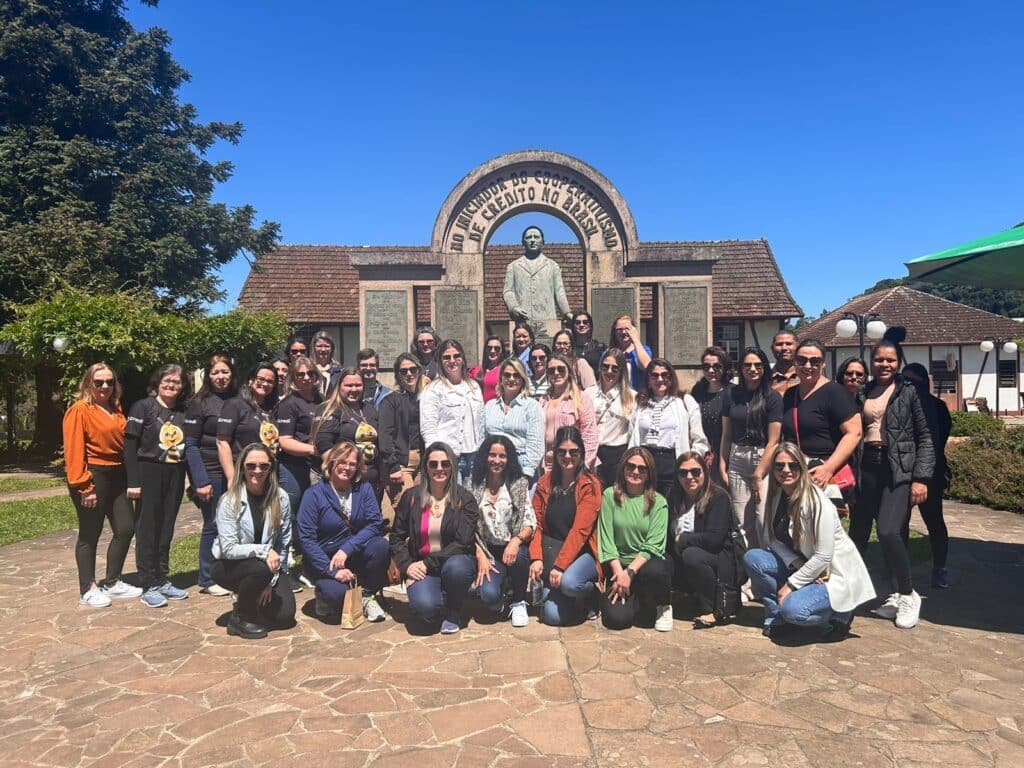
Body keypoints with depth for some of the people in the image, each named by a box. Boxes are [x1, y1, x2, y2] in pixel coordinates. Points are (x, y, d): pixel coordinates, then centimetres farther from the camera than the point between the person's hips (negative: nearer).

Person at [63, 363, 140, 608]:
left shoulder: (116, 410, 13)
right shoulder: (79, 410, -10)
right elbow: (74, 452, -14)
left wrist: (129, 478, 10)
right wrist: (84, 487, -18)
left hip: (116, 476, 7)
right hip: (92, 477, -7)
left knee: (126, 528, 9)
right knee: (90, 535, 4)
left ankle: (112, 582, 23)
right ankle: (88, 590, 16)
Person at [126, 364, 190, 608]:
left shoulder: (184, 412, 10)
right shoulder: (143, 407, -4)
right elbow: (130, 446, -8)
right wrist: (133, 482, -14)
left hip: (175, 476, 5)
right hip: (149, 473, -5)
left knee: (166, 530, 12)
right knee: (147, 530, 2)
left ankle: (163, 581, 22)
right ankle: (148, 586, 9)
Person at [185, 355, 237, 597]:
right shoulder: (199, 403, -3)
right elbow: (190, 445, -7)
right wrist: (200, 481, -13)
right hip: (211, 474, -4)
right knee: (213, 525, 0)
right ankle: (207, 580, 14)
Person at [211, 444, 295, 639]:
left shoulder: (281, 498, -7)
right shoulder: (229, 501, -16)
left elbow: (284, 544, -5)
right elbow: (228, 549, -20)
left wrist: (271, 581, -11)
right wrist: (264, 551, -31)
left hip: (268, 567, 3)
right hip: (228, 566, -3)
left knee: (285, 615, -13)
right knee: (261, 569, -35)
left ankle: (252, 602, 20)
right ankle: (240, 618, -7)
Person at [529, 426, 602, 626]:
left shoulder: (590, 485, -9)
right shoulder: (545, 484, 5)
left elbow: (580, 529, -17)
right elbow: (537, 524, 2)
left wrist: (560, 565, -22)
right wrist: (536, 558, -12)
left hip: (583, 552, -3)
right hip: (553, 550, 4)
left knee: (568, 582, -35)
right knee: (552, 615, -12)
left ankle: (593, 594, 0)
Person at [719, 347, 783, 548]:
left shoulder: (772, 397, -3)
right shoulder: (731, 395, 7)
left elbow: (773, 441, -6)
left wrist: (758, 474, -8)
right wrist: (722, 466, 4)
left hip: (765, 460, -3)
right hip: (737, 461, 3)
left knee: (764, 520, -7)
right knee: (743, 524, 5)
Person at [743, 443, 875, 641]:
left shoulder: (817, 501, -23)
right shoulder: (777, 496, -2)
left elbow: (823, 557, -23)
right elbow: (770, 538, -1)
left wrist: (790, 584, -19)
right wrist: (797, 563, -18)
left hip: (834, 576, -7)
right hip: (804, 568, 7)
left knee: (793, 609, -30)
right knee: (751, 558, -13)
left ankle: (840, 616, 2)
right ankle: (778, 616, 3)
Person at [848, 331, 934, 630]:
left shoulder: (908, 392, 2)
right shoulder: (863, 393, 11)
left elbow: (925, 437, 0)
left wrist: (921, 478, -8)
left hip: (899, 471, -4)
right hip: (867, 469, 4)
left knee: (888, 532, -18)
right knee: (857, 535, 7)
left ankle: (908, 595, 4)